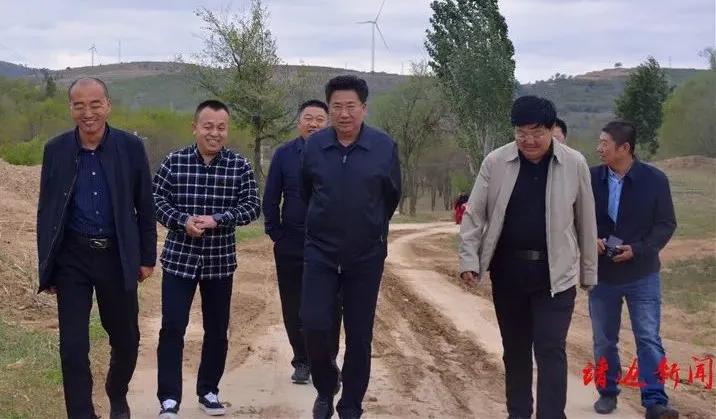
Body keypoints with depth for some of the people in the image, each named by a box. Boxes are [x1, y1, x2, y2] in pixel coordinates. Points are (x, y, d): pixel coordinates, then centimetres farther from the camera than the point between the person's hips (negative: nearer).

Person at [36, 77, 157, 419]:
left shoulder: (131, 147, -5)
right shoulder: (55, 149, -3)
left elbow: (145, 207, 2)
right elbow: (45, 211, 3)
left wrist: (147, 257, 2)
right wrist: (46, 267, 2)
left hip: (117, 256, 0)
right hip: (72, 257, 0)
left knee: (126, 340, 13)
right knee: (73, 346, -2)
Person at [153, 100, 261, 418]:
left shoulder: (239, 166, -3)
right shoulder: (174, 161, -3)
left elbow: (252, 206, -7)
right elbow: (156, 199, -3)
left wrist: (216, 219, -20)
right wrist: (183, 221, -19)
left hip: (220, 261, 1)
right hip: (179, 258, -1)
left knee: (217, 329, 11)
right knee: (172, 327, -4)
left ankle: (208, 391, 27)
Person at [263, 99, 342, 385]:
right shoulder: (284, 155, 2)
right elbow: (270, 199, 6)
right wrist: (276, 233, 1)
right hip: (290, 248, 2)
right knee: (294, 309, 8)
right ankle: (301, 361, 20)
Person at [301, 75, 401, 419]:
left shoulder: (385, 147, -8)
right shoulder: (314, 145, -4)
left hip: (366, 257, 0)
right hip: (320, 253, 1)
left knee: (359, 336, 5)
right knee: (314, 325, -10)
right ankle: (325, 388, 17)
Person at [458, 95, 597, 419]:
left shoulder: (575, 164, -4)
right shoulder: (495, 162, -3)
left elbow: (586, 222, 3)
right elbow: (474, 214, 0)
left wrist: (589, 271, 7)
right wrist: (469, 260, -10)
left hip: (555, 272, -2)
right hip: (508, 269, 2)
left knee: (550, 349, -7)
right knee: (515, 348, 14)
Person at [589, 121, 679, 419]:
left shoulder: (654, 179, -9)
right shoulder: (591, 178, -3)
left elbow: (666, 224, -5)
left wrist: (638, 249, -18)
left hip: (642, 274, -2)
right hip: (601, 274, 2)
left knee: (649, 339, -2)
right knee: (604, 340, 12)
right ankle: (608, 393, 27)